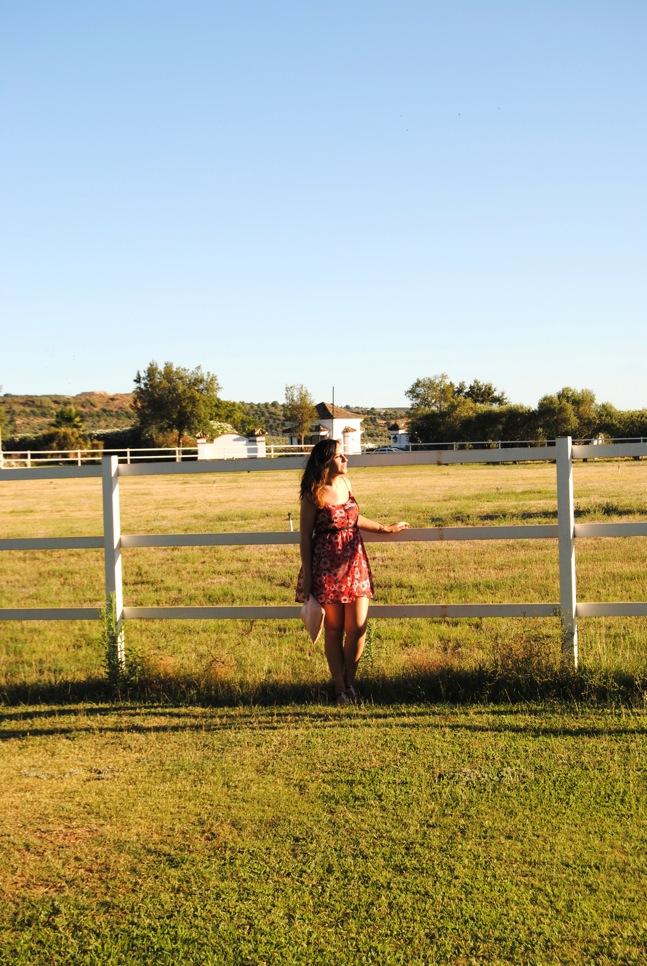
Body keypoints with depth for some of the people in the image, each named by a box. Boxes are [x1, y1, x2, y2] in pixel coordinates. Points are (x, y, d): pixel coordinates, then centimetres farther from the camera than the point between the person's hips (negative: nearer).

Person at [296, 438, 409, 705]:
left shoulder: (345, 483, 6)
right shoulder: (314, 495, -10)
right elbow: (305, 537, -6)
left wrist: (386, 529, 26)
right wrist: (307, 577, -7)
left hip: (355, 562, 5)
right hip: (327, 566, -5)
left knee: (358, 628, 1)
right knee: (334, 630, 5)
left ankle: (350, 682, 21)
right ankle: (340, 689, 17)